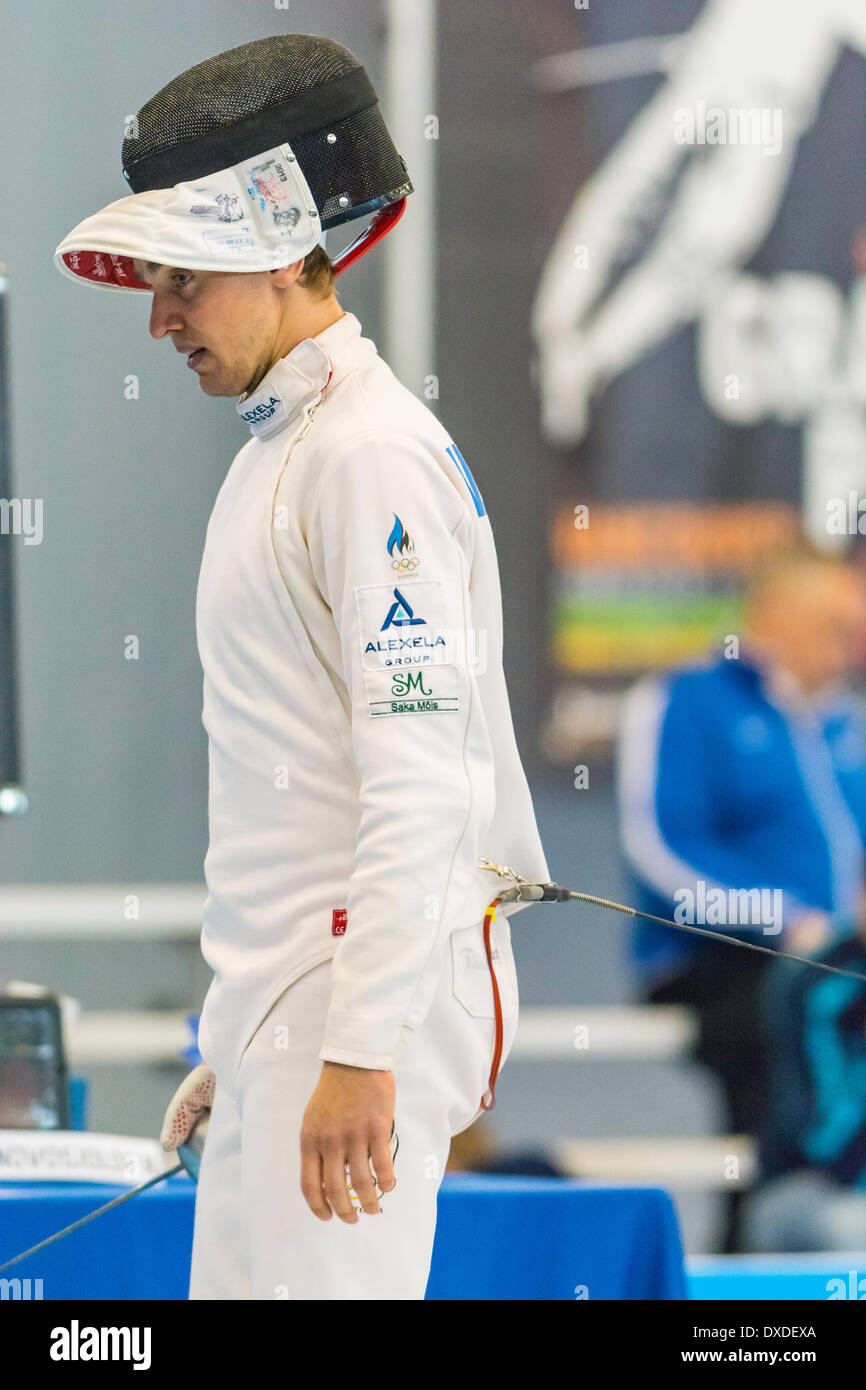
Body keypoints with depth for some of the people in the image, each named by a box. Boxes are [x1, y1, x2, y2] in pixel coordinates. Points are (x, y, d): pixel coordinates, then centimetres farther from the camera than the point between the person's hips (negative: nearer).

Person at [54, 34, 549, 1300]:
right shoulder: (275, 455, 19)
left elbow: (422, 780, -21)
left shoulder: (378, 456, -13)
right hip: (283, 1000, 10)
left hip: (371, 996, -10)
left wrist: (361, 1053, -25)